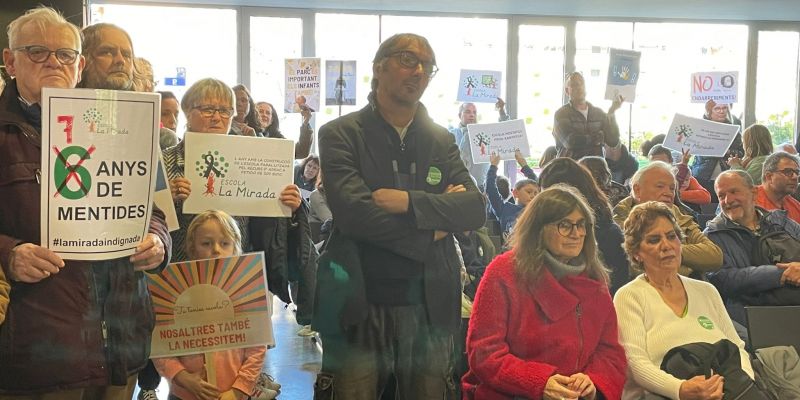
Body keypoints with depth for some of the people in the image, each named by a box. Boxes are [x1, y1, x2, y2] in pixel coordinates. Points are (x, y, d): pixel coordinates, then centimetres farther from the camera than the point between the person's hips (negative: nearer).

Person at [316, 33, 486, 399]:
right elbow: (351, 211, -16)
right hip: (360, 307, -3)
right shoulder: (340, 135, -1)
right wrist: (430, 229, -9)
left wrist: (409, 202, -14)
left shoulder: (442, 140, 12)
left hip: (431, 306, 4)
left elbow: (476, 209, -1)